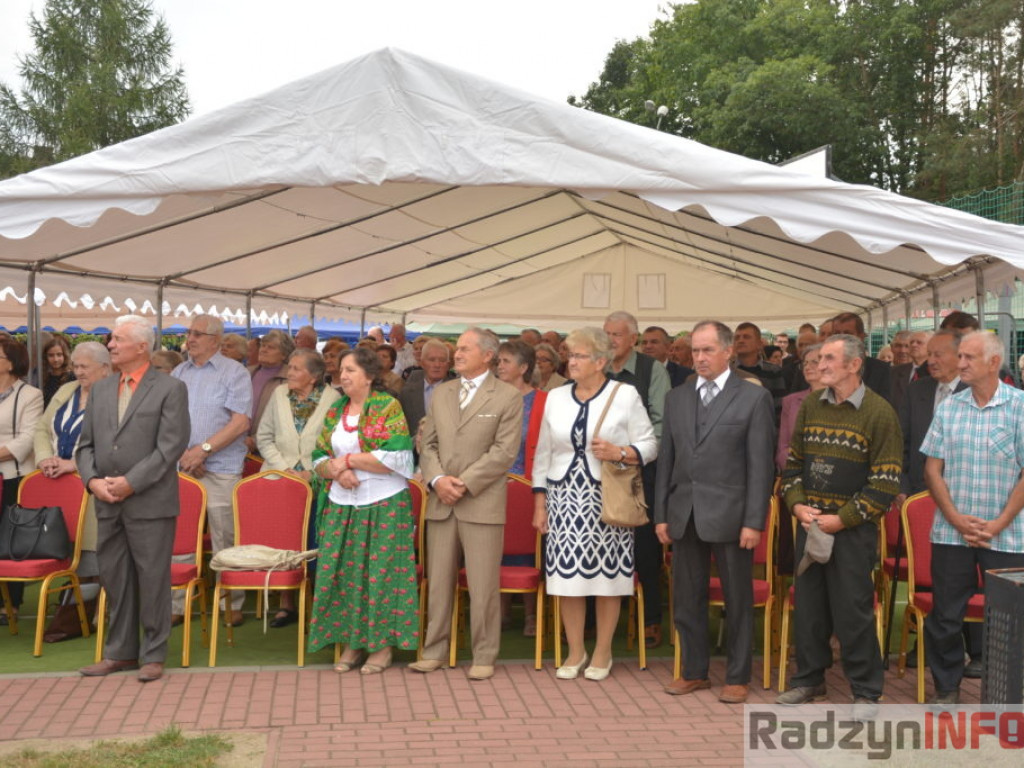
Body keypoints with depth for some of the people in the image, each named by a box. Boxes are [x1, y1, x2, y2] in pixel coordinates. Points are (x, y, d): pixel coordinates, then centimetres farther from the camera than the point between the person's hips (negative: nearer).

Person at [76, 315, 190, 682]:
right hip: (107, 502, 6)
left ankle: (153, 655, 14)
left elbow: (170, 447, -12)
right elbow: (86, 444, 14)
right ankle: (120, 652, 26)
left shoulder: (170, 388, -5)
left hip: (150, 502, -6)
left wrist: (131, 482, -15)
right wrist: (93, 480, -4)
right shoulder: (100, 389, 13)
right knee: (114, 578, 13)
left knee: (152, 579, 2)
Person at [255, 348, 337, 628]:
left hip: (316, 483, -3)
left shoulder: (332, 399, -3)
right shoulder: (279, 394, 8)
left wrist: (313, 471, -11)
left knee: (315, 544, -4)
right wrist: (283, 467, -2)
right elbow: (264, 437, 9)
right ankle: (287, 604, 14)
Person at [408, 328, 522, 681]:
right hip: (440, 502, 5)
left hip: (482, 503, -5)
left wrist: (464, 483, -14)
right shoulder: (441, 393, 14)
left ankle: (484, 656, 13)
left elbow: (504, 452, -9)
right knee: (438, 581, 11)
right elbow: (428, 444, 12)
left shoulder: (508, 397, -2)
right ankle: (434, 650, 22)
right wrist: (437, 479, -6)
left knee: (483, 585, 1)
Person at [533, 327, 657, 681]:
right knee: (567, 574, 3)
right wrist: (540, 503, 10)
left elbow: (649, 445, 1)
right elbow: (543, 453, 13)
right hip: (564, 497, 3)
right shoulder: (556, 398, 11)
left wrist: (619, 452, -18)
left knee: (607, 573, 1)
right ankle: (575, 652, 19)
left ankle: (602, 652, 18)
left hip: (607, 498, -3)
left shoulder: (625, 395, 0)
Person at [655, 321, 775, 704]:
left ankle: (738, 677, 20)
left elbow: (760, 464, -6)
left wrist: (754, 521, -11)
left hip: (729, 514, -4)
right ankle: (694, 671, 26)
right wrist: (661, 514, 7)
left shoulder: (754, 397, -2)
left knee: (738, 600, 7)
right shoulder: (676, 398, 11)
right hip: (684, 514, 4)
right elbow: (666, 459, 11)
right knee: (687, 598, 11)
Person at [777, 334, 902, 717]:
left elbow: (886, 483, -11)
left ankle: (865, 691, 15)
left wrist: (842, 519, -15)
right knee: (808, 604, 12)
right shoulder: (811, 406, 8)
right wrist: (798, 505, -3)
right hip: (809, 524, 5)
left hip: (852, 527, -5)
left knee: (853, 610, 0)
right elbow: (793, 461, 13)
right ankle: (809, 679, 28)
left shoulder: (879, 412, -9)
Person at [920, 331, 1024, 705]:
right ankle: (946, 688, 23)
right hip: (952, 532, 2)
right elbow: (932, 469, 5)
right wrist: (957, 519, -6)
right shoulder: (948, 407, 5)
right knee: (945, 615, 7)